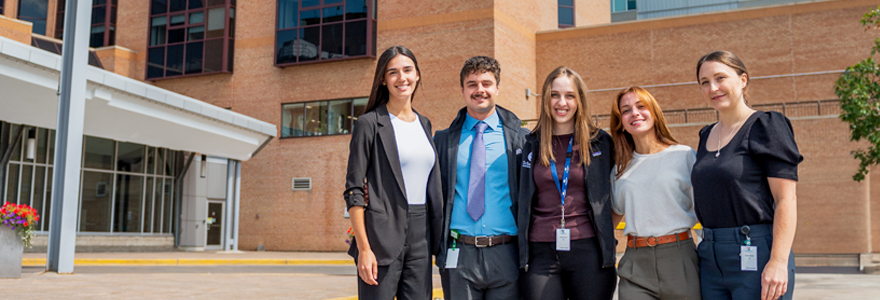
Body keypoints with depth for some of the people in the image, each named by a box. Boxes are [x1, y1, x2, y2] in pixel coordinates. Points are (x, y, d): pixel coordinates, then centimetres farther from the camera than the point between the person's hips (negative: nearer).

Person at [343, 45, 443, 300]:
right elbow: (353, 190, -7)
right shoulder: (370, 123, -3)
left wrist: (438, 240, 12)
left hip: (421, 238, 6)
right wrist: (363, 248, -15)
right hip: (383, 236, -5)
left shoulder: (424, 124, 15)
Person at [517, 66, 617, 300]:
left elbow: (613, 197, 17)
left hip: (588, 251, -1)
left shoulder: (600, 143, 7)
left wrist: (606, 233, 6)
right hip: (541, 253, 1)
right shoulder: (531, 145, 9)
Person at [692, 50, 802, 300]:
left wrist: (778, 262, -19)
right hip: (711, 258, 6)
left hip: (756, 257, -6)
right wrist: (707, 247, 13)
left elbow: (787, 200, -11)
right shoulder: (707, 136, 15)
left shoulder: (766, 126, -4)